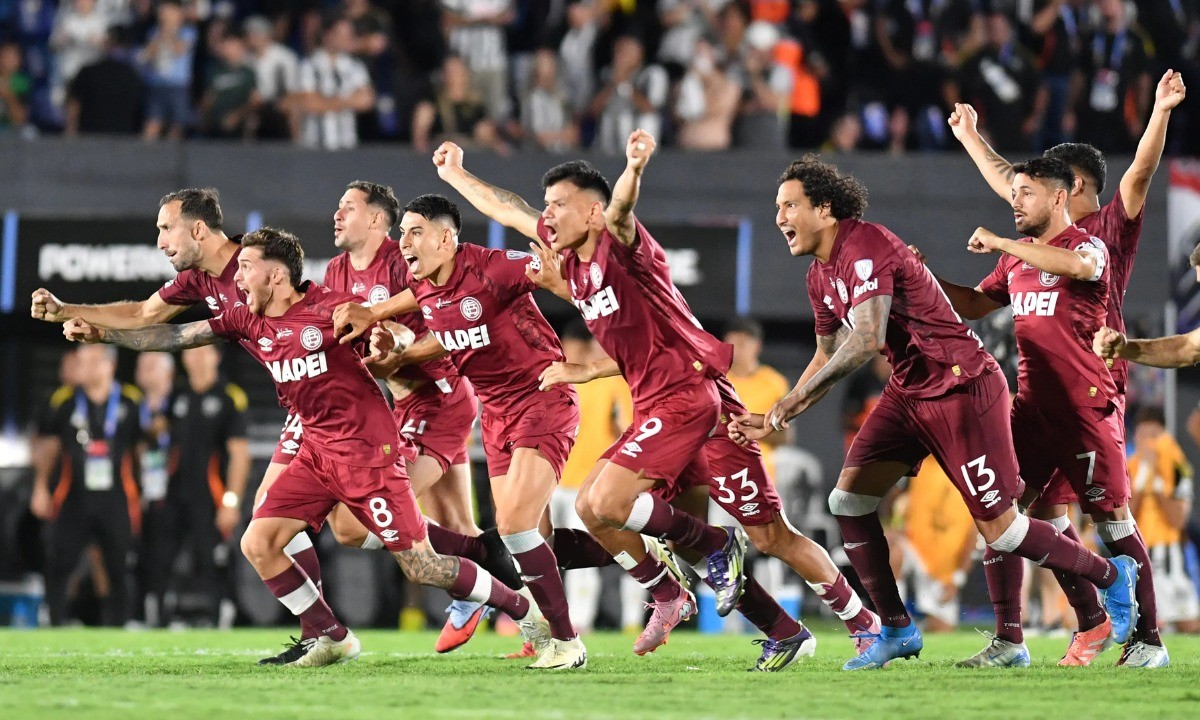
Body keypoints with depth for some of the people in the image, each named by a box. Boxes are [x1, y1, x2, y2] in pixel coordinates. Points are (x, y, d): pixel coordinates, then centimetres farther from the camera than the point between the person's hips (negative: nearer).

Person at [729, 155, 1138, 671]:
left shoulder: (865, 248, -22)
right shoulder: (821, 276, 9)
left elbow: (866, 342, -31)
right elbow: (828, 358, 20)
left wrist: (792, 402, -25)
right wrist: (773, 419, 12)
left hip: (962, 391, -9)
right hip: (908, 392, 9)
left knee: (998, 530, -5)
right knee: (849, 500, -2)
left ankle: (1112, 576, 17)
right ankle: (897, 630, 7)